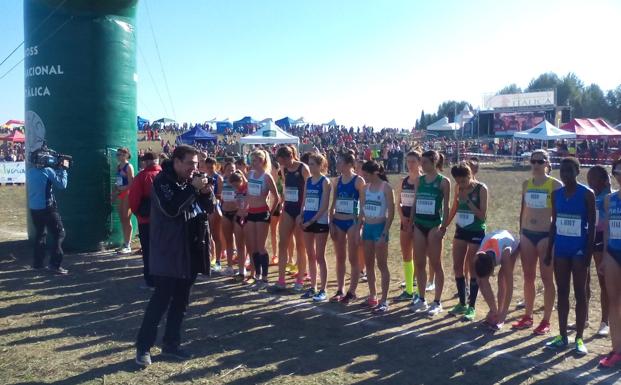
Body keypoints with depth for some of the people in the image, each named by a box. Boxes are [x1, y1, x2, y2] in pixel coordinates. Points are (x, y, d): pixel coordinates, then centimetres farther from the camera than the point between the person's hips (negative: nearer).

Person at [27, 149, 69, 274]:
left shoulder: (29, 172, 4)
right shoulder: (48, 171, -14)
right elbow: (62, 185, -9)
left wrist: (56, 168, 11)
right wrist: (63, 169, 0)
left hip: (33, 208, 7)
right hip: (47, 208, -7)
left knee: (40, 234, 20)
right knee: (59, 234, 0)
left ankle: (38, 263, 24)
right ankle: (54, 265, -7)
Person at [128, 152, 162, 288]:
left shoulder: (143, 175, -10)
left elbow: (134, 196, -12)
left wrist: (135, 211, 4)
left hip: (146, 217, -3)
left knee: (148, 250, 5)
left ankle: (151, 280, 7)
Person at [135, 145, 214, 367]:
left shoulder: (192, 179, 9)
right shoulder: (162, 180, -10)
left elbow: (209, 208, 12)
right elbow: (171, 209, -25)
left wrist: (206, 192, -8)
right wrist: (193, 189, -24)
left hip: (191, 250, 7)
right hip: (169, 252, -7)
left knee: (181, 300, 12)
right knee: (161, 299, -4)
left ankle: (171, 344, 24)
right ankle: (143, 346, 10)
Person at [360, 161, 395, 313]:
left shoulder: (386, 187, -10)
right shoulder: (366, 188, 8)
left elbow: (391, 212, -12)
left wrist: (385, 233, -17)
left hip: (380, 227, -6)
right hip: (367, 227, 6)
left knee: (382, 265, -2)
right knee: (368, 264, 11)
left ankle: (384, 300, 5)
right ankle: (372, 296, 24)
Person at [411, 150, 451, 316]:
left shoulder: (443, 181, -5)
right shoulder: (420, 180, 9)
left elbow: (446, 207, -6)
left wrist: (443, 227, -11)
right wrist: (411, 223, 10)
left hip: (434, 225, -5)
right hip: (419, 225, 5)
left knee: (435, 264, 2)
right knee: (419, 263, 9)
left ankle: (437, 302, 11)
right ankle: (421, 299, 20)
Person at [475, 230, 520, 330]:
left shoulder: (504, 254, -44)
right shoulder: (478, 257, -34)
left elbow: (509, 285, -39)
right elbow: (482, 285, -25)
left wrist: (504, 312, -39)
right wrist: (493, 310, -25)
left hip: (513, 243, -3)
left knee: (502, 278, -21)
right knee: (483, 279, -13)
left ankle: (501, 316, -13)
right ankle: (495, 311, -1)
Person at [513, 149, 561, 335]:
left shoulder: (555, 185, -7)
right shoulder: (526, 184, 8)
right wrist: (520, 233, 13)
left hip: (546, 235, -5)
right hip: (527, 234, 5)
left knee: (547, 278, 3)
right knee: (528, 277, 11)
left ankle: (546, 321, 13)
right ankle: (527, 316, 23)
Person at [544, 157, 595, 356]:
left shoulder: (587, 194, -8)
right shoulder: (556, 194, 6)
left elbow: (591, 226, -8)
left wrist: (589, 253, -14)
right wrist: (549, 251, 10)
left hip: (579, 249, -5)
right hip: (561, 248, 5)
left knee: (579, 293, 3)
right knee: (562, 292, 10)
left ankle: (579, 338, 12)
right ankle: (562, 336, 19)